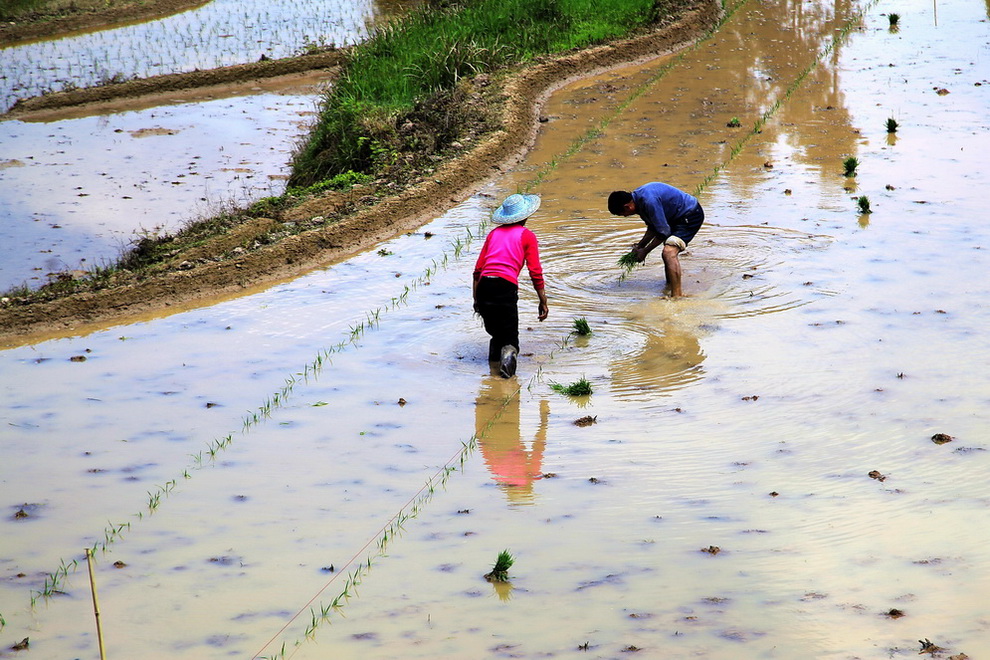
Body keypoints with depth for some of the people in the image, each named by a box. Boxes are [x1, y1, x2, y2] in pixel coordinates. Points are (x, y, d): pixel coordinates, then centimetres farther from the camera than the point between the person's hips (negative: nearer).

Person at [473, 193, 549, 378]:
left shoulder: (494, 233, 19)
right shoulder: (527, 236, 9)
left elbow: (478, 269, 15)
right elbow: (535, 272, 3)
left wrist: (476, 299, 19)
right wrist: (543, 301, 8)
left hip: (484, 286, 3)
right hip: (506, 286, -3)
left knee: (495, 331, 21)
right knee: (510, 336, 2)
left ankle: (494, 358, 3)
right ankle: (508, 354, -25)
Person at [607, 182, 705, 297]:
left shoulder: (649, 201, -30)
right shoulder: (639, 197, 1)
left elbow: (663, 232, -22)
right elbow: (653, 227, 14)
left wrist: (645, 251, -12)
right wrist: (640, 245, 8)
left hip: (691, 216, -10)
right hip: (679, 217, 10)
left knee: (669, 253, -24)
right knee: (669, 254, 21)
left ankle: (677, 295, -26)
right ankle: (669, 289, 38)